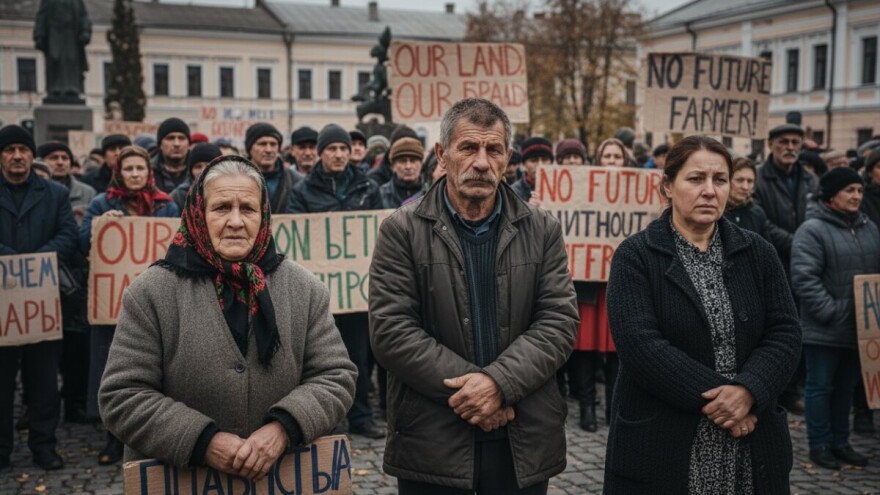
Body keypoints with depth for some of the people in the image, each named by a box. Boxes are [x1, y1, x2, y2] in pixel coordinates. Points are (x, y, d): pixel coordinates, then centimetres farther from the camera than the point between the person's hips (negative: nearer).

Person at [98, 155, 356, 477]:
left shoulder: (304, 289, -2)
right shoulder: (150, 293, -9)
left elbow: (336, 376, -3)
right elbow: (122, 396, -10)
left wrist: (284, 428, -20)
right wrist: (203, 441, -21)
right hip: (177, 480, -1)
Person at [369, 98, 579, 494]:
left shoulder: (542, 230, 5)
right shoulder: (402, 231, -3)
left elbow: (559, 322, -2)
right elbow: (390, 331, -9)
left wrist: (499, 382, -16)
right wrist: (470, 389, -14)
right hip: (432, 444, -2)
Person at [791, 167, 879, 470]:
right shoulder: (812, 230, -12)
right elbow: (803, 278, -18)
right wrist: (831, 312, -20)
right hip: (824, 329, -7)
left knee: (846, 387, 16)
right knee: (820, 386, 4)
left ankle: (840, 442, 28)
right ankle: (819, 445, 15)